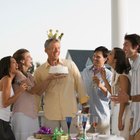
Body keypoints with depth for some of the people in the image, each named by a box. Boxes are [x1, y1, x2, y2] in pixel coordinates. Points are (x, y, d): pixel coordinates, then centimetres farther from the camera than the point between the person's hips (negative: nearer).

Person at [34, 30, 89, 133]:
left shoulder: (70, 65, 2)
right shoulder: (40, 71, 5)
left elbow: (79, 85, 7)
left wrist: (84, 103, 7)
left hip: (70, 113, -1)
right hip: (51, 115, 1)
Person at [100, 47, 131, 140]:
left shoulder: (122, 76, -17)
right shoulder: (116, 74, 9)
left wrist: (120, 119, -19)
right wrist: (104, 78, 10)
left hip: (123, 111, -9)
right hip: (116, 110, 9)